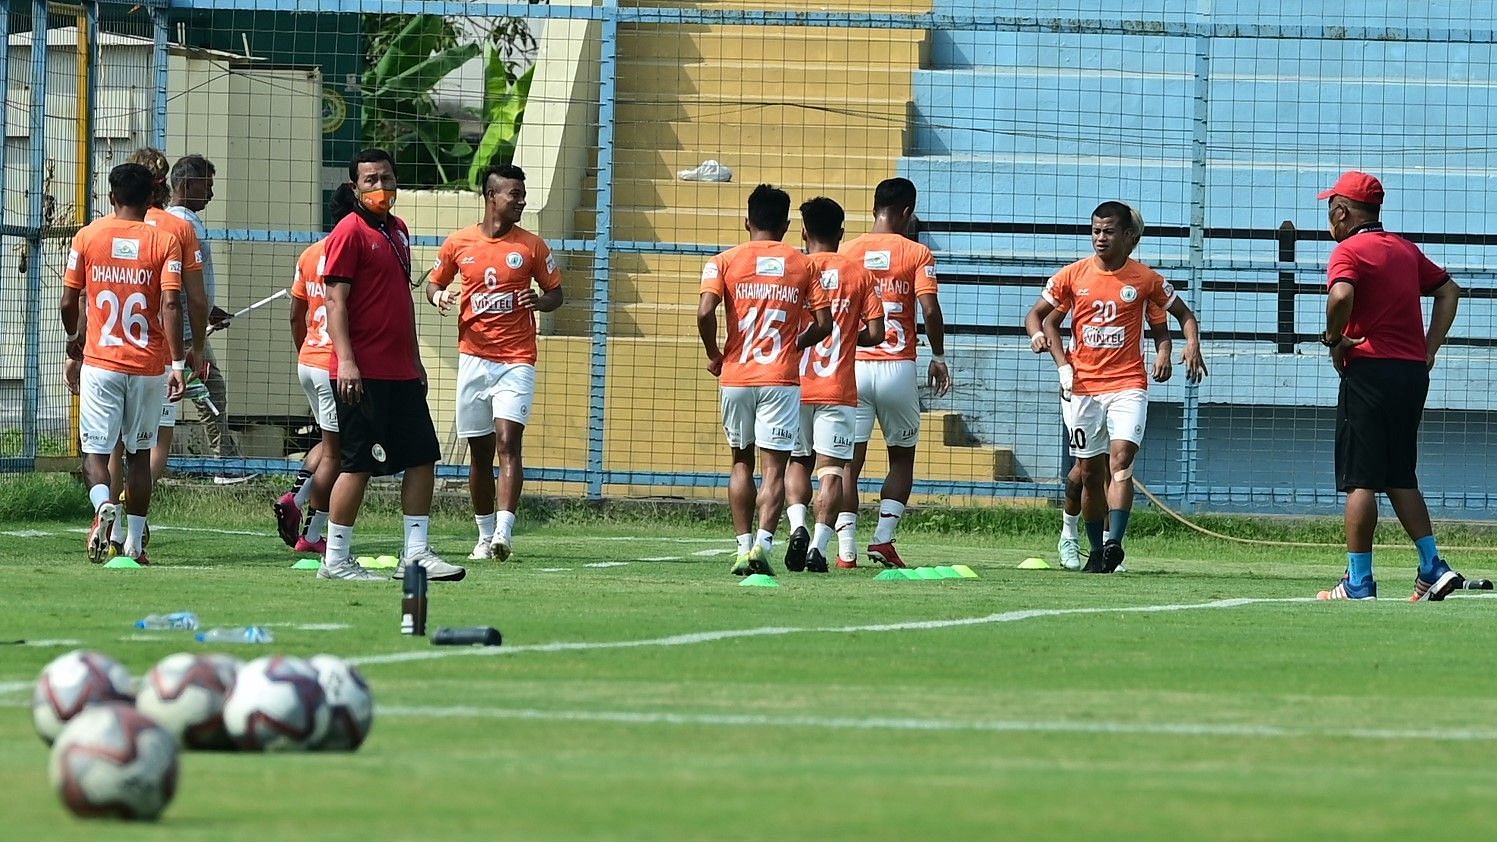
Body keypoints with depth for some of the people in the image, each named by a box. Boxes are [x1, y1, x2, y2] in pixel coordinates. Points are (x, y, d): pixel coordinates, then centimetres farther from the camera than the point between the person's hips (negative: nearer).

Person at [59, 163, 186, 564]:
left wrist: (74, 338, 24)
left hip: (100, 363, -1)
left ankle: (104, 505, -28)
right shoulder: (164, 241, -3)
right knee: (139, 452, 14)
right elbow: (170, 305, -12)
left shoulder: (87, 237, 0)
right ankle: (134, 542, 14)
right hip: (149, 365, 1)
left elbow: (69, 302, 4)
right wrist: (178, 363, -12)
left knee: (95, 450, 3)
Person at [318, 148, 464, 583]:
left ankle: (415, 554, 10)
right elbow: (335, 300, -15)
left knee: (422, 458, 7)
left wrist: (415, 358, 23)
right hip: (364, 375, -9)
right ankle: (336, 560, 2)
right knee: (358, 464, -5)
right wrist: (346, 361, -22)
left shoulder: (397, 230, 17)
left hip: (401, 372, 9)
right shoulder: (349, 233, -9)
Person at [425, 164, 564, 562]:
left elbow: (556, 293, 11)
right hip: (473, 358, 2)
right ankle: (485, 535, 18)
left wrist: (540, 301, -12)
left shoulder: (532, 246, 3)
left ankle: (504, 531, -25)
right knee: (479, 451, 7)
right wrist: (438, 296, -6)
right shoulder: (459, 244, 4)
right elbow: (434, 283, 17)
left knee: (508, 440, -17)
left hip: (516, 360, -2)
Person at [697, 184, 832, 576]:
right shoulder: (803, 265, 5)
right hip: (781, 379, -1)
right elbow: (823, 324, 2)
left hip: (736, 378, 1)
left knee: (741, 464, 15)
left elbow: (705, 311, -12)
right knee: (774, 468, -1)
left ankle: (744, 547, 11)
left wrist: (713, 354, 4)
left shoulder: (725, 262, 2)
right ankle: (763, 543, -19)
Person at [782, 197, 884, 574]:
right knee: (831, 468, 1)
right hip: (839, 388, -1)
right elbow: (875, 333, -3)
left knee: (797, 462, 16)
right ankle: (819, 546, -10)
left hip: (795, 386, 1)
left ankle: (798, 525, -7)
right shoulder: (859, 274, 2)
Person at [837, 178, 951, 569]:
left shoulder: (846, 253, 5)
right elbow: (930, 309, -11)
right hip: (898, 368, -1)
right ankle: (883, 537, 3)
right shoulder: (917, 254, -1)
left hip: (852, 366, 1)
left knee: (849, 461, 3)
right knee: (902, 457, 15)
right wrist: (938, 356, 2)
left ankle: (846, 548, -6)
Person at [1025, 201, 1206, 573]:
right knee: (1091, 471, 6)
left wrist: (1192, 345, -8)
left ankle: (1114, 543, -27)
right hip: (1082, 386, 2)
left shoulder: (1145, 279, 0)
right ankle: (1096, 551, 17)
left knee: (1121, 461, -19)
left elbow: (1183, 313, 14)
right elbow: (1037, 315, 9)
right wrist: (1061, 364, -7)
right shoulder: (1072, 276, 3)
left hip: (1127, 385, -2)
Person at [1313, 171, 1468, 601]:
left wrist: (1333, 339, -11)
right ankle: (1433, 569, 9)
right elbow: (1449, 290, 23)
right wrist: (1429, 350, 17)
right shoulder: (1405, 249, 16)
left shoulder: (1349, 251, -8)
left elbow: (1341, 296, -28)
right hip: (1414, 372, 7)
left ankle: (1359, 583, -4)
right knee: (1400, 478, 16)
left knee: (1360, 480, -4)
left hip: (1370, 369, -7)